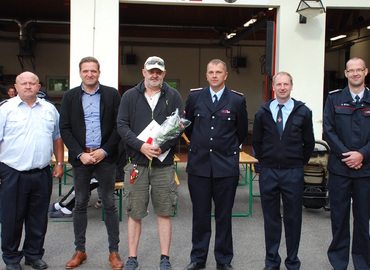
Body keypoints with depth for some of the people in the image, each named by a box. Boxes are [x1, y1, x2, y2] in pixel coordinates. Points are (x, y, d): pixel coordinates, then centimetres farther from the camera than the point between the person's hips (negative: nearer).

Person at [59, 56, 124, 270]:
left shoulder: (112, 94, 2)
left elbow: (118, 125, -1)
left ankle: (114, 252, 14)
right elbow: (65, 129, 2)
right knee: (80, 204, 9)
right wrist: (80, 154, -8)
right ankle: (80, 250, 21)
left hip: (106, 157, -1)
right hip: (81, 157, 2)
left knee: (110, 204, 4)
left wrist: (104, 151, -10)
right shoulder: (70, 96, 6)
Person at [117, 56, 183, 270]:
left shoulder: (173, 96, 7)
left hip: (164, 163, 0)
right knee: (135, 213, 5)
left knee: (164, 212, 5)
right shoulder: (130, 96, 8)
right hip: (137, 162, 0)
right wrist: (141, 146, -14)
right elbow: (122, 125, 0)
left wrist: (163, 146, -15)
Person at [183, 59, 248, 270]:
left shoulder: (237, 100, 0)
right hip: (199, 165, 1)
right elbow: (188, 125, 19)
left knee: (224, 216, 7)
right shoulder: (195, 97, 5)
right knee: (200, 215, 8)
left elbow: (242, 131, 11)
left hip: (226, 167, -1)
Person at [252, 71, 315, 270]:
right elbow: (256, 141, 12)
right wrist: (264, 162, 10)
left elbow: (309, 142, 7)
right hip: (268, 172, 1)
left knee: (293, 218, 6)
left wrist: (299, 163, 7)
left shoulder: (303, 112, 0)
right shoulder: (262, 113, 4)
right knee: (271, 218, 9)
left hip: (293, 173, -1)